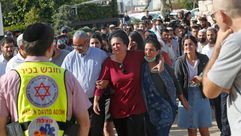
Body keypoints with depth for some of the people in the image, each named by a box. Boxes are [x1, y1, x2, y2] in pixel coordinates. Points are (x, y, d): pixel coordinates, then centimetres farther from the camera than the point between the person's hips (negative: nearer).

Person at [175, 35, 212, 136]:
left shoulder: (204, 59, -3)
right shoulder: (180, 62, -5)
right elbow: (178, 82, -5)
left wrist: (202, 79, -17)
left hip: (201, 95, 1)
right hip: (187, 96, 0)